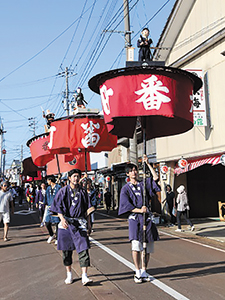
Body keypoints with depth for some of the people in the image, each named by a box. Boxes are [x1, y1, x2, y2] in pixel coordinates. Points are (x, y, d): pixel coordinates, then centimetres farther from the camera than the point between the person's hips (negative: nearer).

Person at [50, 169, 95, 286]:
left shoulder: (83, 192, 8)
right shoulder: (63, 191, 2)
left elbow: (87, 209, 12)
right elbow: (58, 207, -5)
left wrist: (89, 224, 8)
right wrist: (62, 218, -21)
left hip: (80, 223, 1)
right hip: (66, 223, 0)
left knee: (83, 249, -8)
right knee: (66, 250, 7)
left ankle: (84, 277, -8)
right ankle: (69, 274, 23)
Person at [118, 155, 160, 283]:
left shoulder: (144, 184, 14)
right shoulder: (126, 188, 6)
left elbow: (155, 178, 1)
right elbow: (126, 206, -2)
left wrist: (148, 164, -2)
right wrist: (139, 210, -15)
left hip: (147, 218, 3)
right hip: (135, 219, -3)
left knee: (147, 246, 4)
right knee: (136, 246, -13)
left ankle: (144, 271, 17)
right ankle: (138, 272, -1)